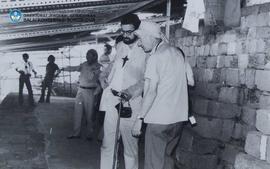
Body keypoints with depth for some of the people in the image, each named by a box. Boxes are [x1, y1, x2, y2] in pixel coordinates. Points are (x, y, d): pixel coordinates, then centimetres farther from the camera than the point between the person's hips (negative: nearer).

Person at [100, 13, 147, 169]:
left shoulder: (145, 51, -5)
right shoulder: (120, 46, 12)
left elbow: (146, 80, -11)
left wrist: (130, 92, -24)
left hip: (130, 104, -5)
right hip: (112, 101, 5)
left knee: (130, 146, 0)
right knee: (107, 144, 7)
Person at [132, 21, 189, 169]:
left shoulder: (155, 57, -11)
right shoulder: (177, 53, 12)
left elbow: (151, 92, -17)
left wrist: (140, 118, -14)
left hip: (158, 119, -8)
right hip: (179, 117, 8)